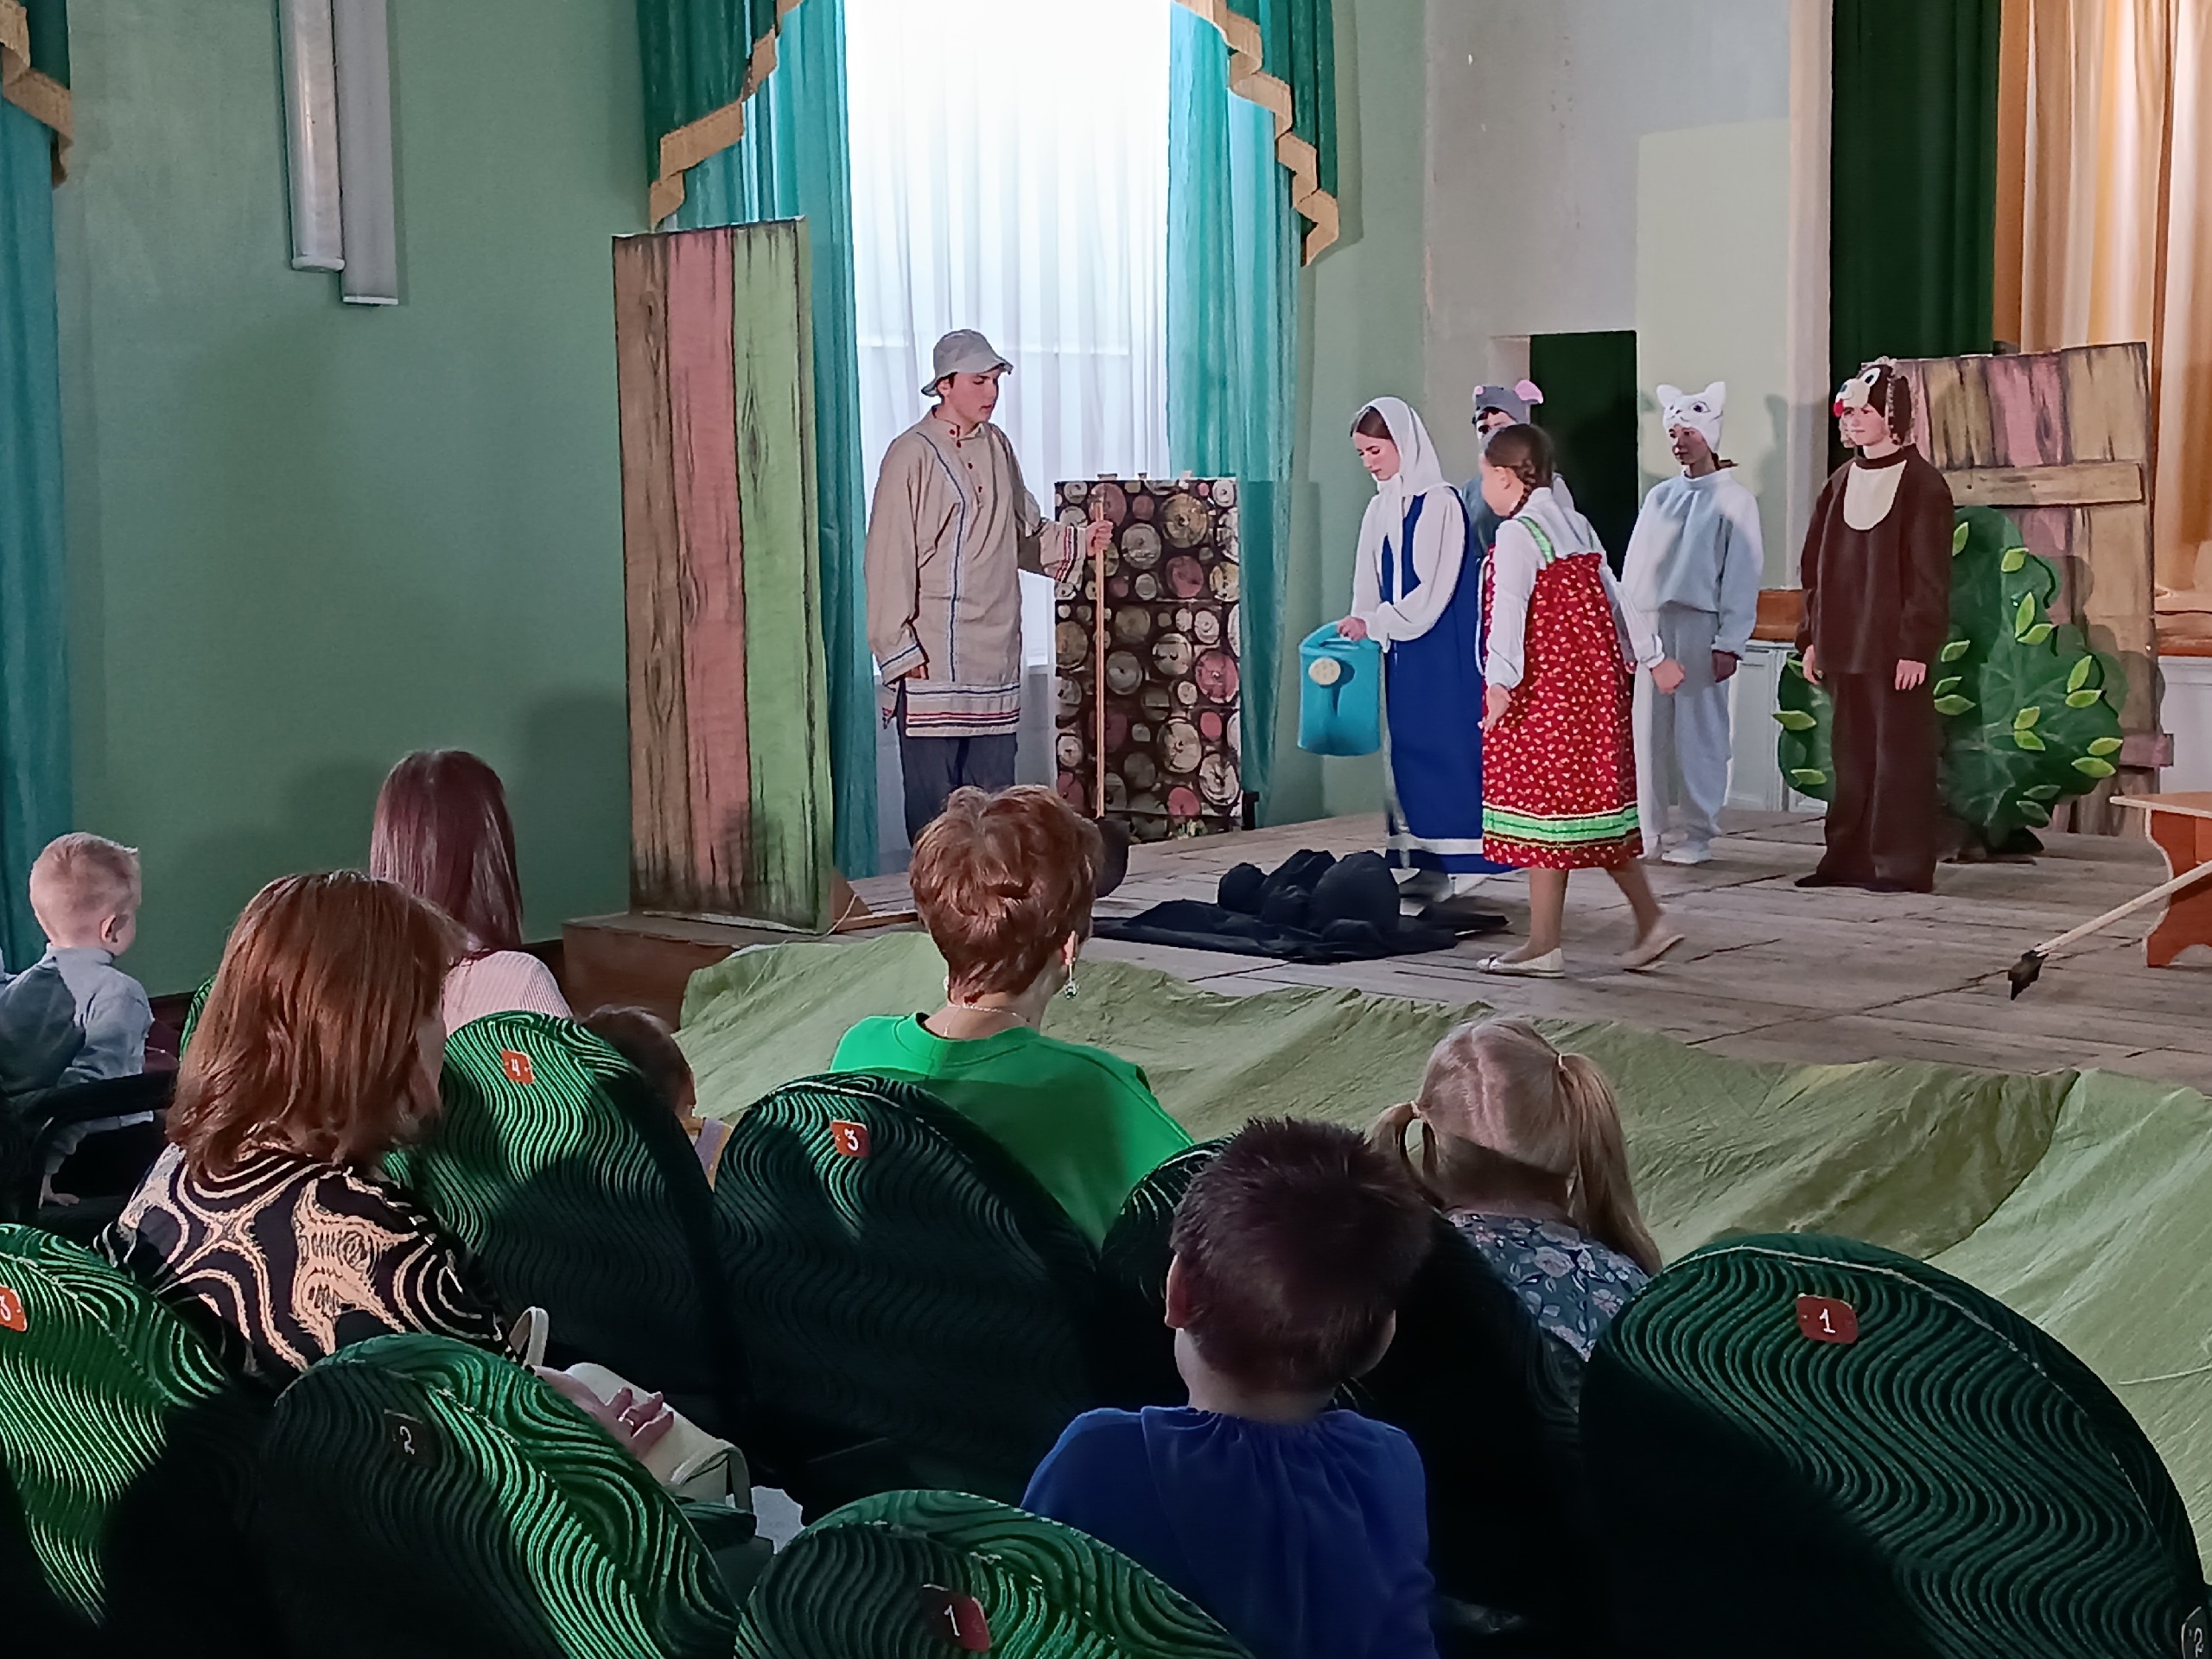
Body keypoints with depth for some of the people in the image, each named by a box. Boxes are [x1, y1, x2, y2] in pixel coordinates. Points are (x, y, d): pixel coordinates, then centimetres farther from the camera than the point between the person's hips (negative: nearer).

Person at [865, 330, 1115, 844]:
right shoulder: (913, 454, -9)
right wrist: (900, 650, -15)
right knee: (934, 807, -3)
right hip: (932, 661, -7)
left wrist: (1077, 543, 6)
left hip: (995, 656, 7)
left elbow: (1025, 532, 24)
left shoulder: (998, 447, 12)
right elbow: (889, 560, -11)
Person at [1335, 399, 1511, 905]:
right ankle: (1421, 863, 11)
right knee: (1406, 746, 6)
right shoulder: (1380, 509, 11)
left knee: (1447, 744, -5)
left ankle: (1455, 863, -1)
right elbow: (1369, 585, 12)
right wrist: (1359, 629, -2)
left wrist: (1372, 623, -13)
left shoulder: (1440, 503, -11)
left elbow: (1434, 590, -15)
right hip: (1402, 649, 7)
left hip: (1444, 649, -7)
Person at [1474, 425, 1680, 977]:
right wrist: (1627, 659, 24)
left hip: (1544, 686, -9)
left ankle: (1544, 947, 1)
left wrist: (1500, 684, -23)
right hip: (1597, 679, 9)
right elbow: (1611, 598, 17)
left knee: (1542, 806, -3)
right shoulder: (1577, 524, 13)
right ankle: (1650, 920, 13)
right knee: (1594, 803, 14)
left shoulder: (1516, 534, -12)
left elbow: (1508, 613, -20)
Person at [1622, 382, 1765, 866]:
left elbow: (1742, 577, -5)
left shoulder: (1735, 500, 0)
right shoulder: (1660, 496, 14)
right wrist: (1633, 634, 5)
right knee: (1648, 732, 3)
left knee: (1700, 734, -2)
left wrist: (1729, 643, -11)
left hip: (1700, 627, -4)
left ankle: (1699, 836, 6)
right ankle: (1647, 834, 9)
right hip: (1652, 627, 4)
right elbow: (1634, 569, 11)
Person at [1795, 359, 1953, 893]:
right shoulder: (1842, 482, 12)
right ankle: (1849, 859, 15)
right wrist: (1812, 638, 9)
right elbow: (1816, 565, 15)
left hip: (1895, 647, -6)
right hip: (1844, 647, 6)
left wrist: (1916, 647, -16)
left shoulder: (1922, 485, -7)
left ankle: (1903, 865, 2)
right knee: (1852, 754, 9)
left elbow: (1930, 575, -11)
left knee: (1899, 753, -2)